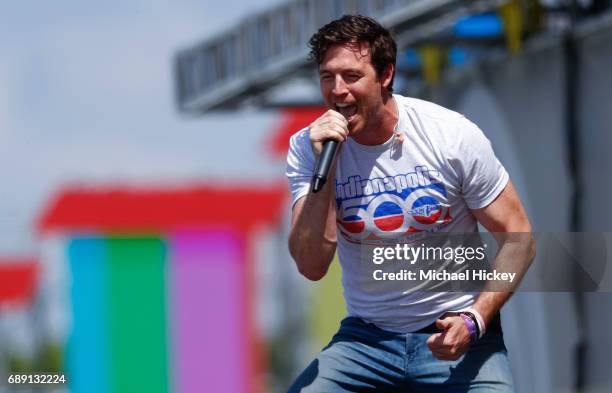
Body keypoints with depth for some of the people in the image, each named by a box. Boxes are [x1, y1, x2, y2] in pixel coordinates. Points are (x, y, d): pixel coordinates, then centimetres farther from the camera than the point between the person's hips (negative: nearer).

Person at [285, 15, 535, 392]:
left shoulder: (454, 135, -9)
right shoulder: (308, 148, -5)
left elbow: (518, 238, -4)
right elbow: (312, 266, -13)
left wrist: (474, 321, -16)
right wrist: (324, 165, -21)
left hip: (454, 332, -2)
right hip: (366, 337, 2)